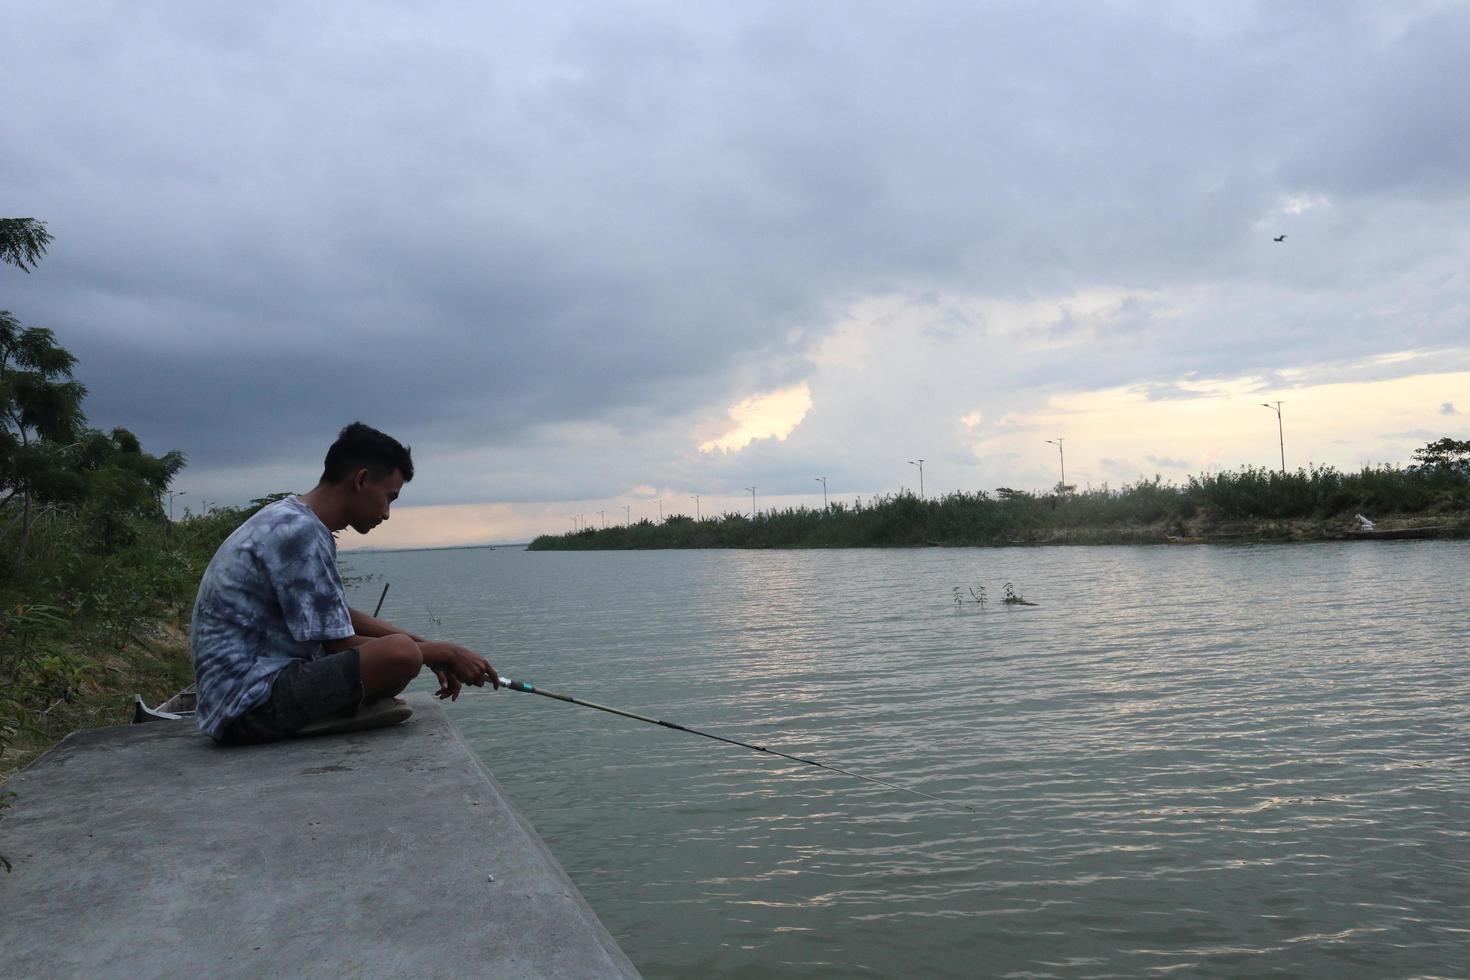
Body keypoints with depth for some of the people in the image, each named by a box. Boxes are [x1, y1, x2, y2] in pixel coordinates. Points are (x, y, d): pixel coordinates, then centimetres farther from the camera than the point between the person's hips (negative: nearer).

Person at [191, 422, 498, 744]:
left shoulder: (289, 520, 13)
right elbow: (341, 646, -17)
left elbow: (346, 618, 19)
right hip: (249, 706, -11)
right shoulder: (300, 532, -18)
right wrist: (445, 653, -8)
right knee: (400, 653, -29)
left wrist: (428, 649, 10)